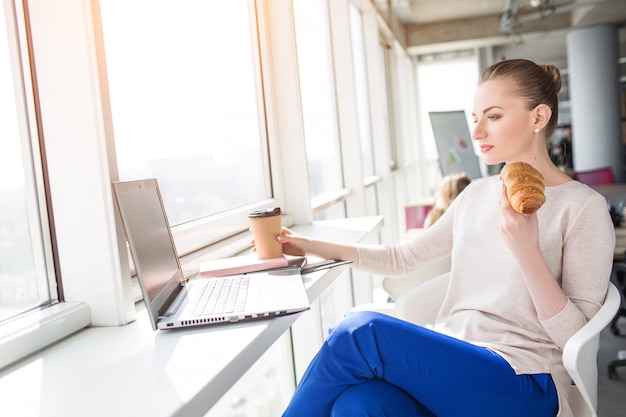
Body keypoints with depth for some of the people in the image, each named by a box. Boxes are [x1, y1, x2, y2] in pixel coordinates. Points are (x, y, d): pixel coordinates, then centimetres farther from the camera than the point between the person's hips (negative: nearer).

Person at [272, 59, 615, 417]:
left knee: (359, 331, -26)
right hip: (450, 361, 4)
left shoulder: (583, 206, -4)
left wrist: (526, 249, -21)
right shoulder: (477, 194, 14)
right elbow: (405, 257, 16)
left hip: (521, 386, -4)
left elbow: (576, 339, -8)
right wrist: (315, 247, 10)